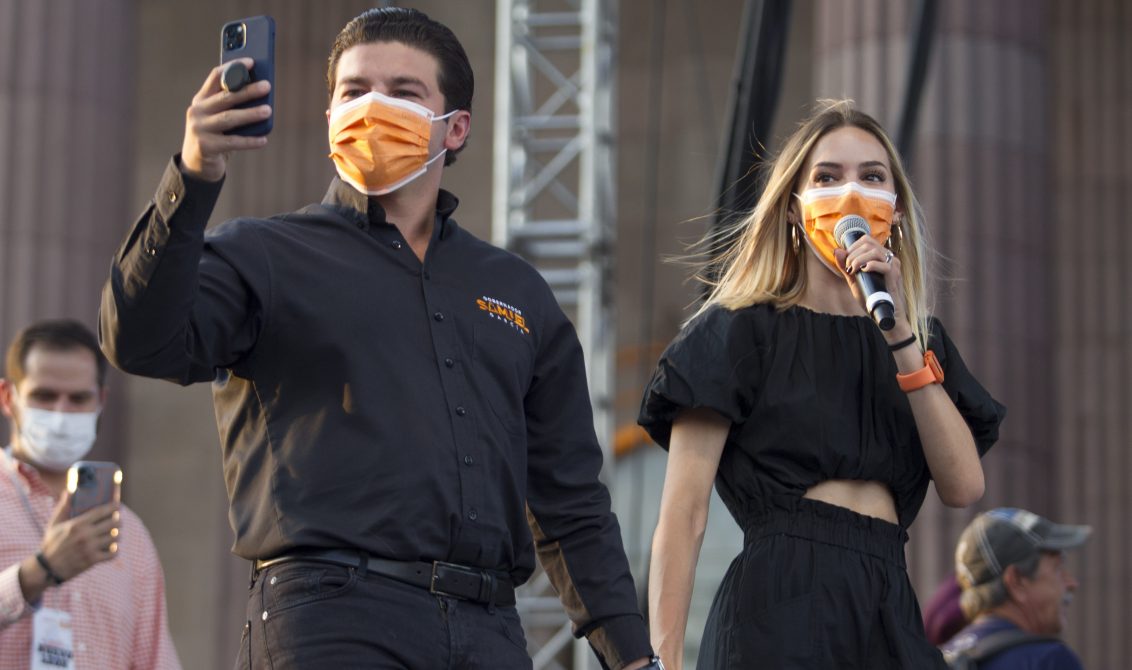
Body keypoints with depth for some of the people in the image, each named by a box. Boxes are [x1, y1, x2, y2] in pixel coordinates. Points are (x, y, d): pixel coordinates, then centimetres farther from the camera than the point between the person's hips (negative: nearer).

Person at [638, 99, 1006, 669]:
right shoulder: (741, 329, 2)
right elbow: (682, 517, -5)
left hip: (890, 617, 5)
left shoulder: (921, 339, 17)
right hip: (779, 609, -5)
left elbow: (964, 486, 0)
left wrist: (900, 334, -5)